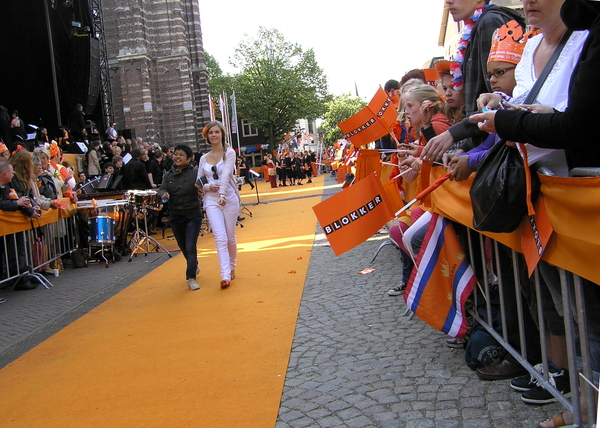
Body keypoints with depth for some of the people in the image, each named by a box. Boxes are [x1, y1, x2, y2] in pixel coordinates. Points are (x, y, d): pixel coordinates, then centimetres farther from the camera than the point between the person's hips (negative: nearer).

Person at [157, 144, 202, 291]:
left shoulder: (195, 172, -8)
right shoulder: (168, 175, 4)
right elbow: (162, 189, -3)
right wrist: (163, 194, -25)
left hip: (192, 215, -5)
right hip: (175, 216, 5)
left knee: (190, 247, -11)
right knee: (183, 246, 18)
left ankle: (191, 278, -6)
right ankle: (194, 267, 43)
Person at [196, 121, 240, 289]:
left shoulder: (229, 153, -2)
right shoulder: (203, 158, 9)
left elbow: (226, 174, -18)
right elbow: (199, 182, 12)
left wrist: (222, 194, -32)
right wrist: (208, 187, -10)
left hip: (229, 199, -1)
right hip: (211, 201, 2)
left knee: (230, 237, 8)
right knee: (220, 238, -10)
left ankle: (232, 268, 30)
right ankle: (225, 275, -13)